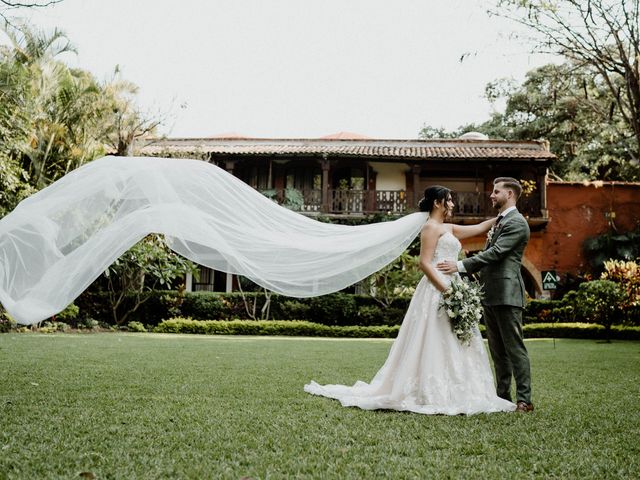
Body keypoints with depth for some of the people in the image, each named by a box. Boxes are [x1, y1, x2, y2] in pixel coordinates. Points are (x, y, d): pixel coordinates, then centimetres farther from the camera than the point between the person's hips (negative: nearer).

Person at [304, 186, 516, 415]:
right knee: (434, 344, -8)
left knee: (450, 346, 8)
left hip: (448, 290, 10)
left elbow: (479, 228, 26)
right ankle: (431, 395, -5)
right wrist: (446, 290, -22)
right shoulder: (431, 227, -7)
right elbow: (425, 263, -16)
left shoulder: (448, 228, 20)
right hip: (437, 291, -10)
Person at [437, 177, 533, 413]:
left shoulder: (516, 223, -10)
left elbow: (495, 253, -19)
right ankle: (502, 396, 19)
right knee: (497, 350, 12)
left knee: (514, 348, -6)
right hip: (490, 296, 10)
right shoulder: (499, 221, 21)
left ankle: (524, 400, -2)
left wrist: (460, 265, -22)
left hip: (506, 294, -10)